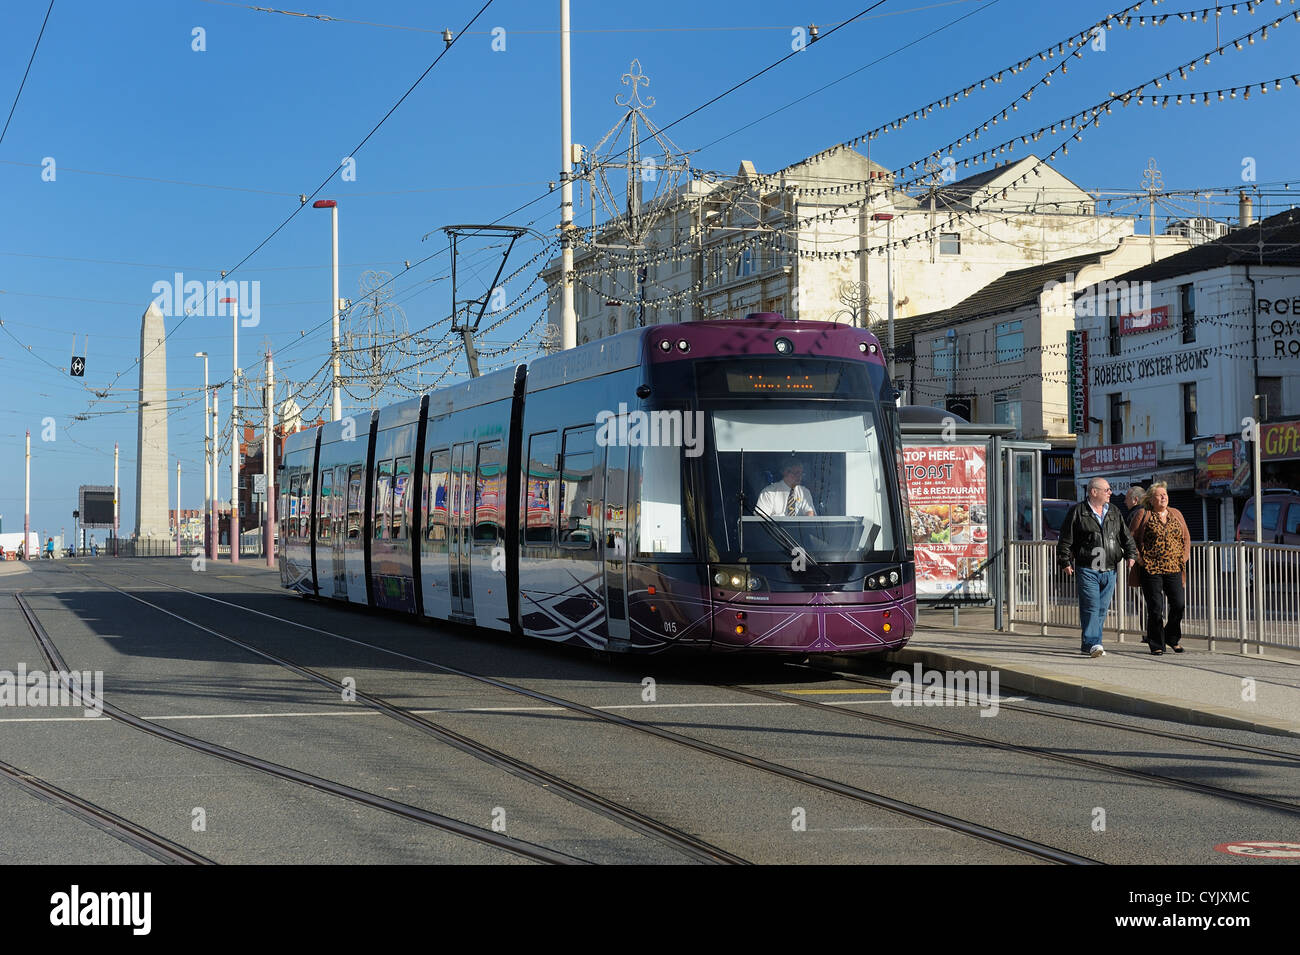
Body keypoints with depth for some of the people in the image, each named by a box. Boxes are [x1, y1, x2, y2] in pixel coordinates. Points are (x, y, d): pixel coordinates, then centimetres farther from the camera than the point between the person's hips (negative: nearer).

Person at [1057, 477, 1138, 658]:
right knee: (1091, 606, -13)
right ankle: (1092, 643, -16)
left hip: (1109, 570, 5)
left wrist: (1131, 555, 3)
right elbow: (1066, 539, 0)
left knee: (1102, 608, 6)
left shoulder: (1114, 513, 15)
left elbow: (1126, 536, 18)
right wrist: (1065, 562, -5)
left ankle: (1088, 645, 15)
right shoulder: (1078, 512, -1)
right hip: (1087, 569, -5)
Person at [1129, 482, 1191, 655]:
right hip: (1151, 568, -4)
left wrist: (1184, 557, 10)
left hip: (1174, 569, 4)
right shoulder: (1143, 514, 1)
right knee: (1155, 608, -3)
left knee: (1179, 604, -2)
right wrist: (1139, 558, -3)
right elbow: (1131, 537, 4)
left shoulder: (1176, 514, 14)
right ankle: (1156, 644, 8)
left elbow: (1186, 537, 21)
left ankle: (1173, 638, 20)